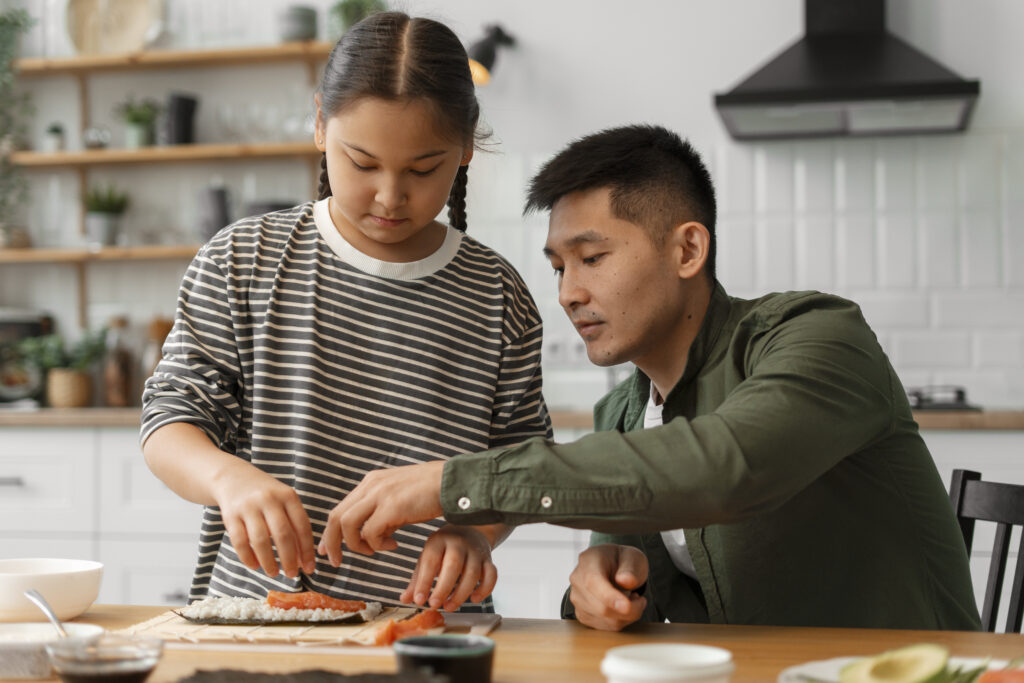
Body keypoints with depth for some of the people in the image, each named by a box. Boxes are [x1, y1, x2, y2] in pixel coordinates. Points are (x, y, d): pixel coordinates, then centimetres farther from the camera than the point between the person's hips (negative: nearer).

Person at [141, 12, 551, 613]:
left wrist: (476, 529, -11)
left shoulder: (499, 297, 6)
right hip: (253, 606, -1)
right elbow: (169, 424, 2)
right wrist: (229, 476, -20)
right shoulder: (242, 264, 4)